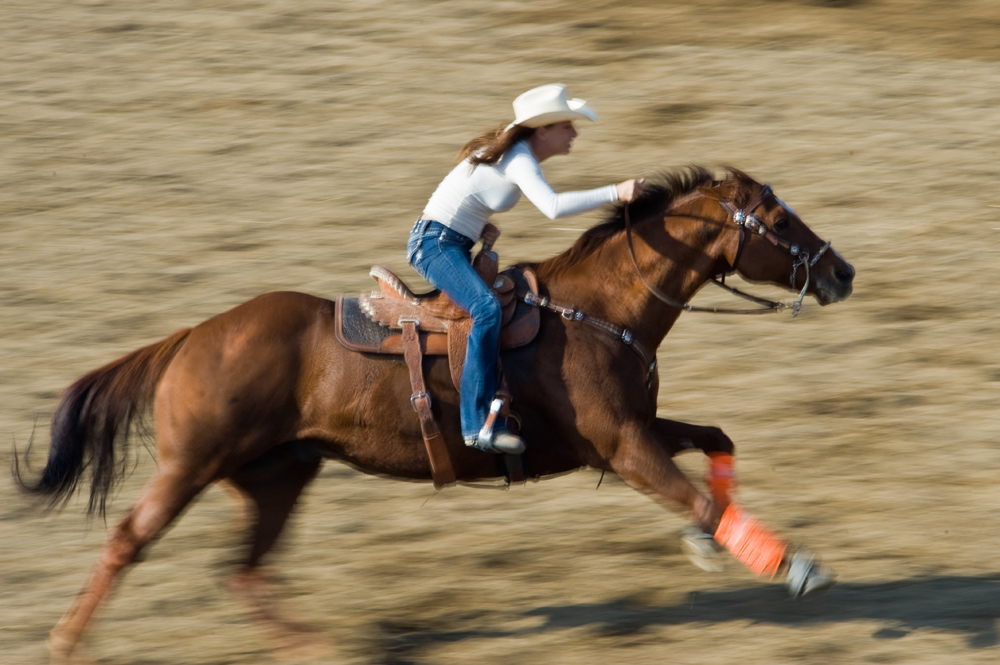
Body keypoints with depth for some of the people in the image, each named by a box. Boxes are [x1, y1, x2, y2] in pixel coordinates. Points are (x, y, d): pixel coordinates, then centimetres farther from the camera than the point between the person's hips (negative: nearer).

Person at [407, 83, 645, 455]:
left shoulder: (516, 152, 11)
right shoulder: (519, 160, -19)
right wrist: (615, 193, -35)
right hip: (435, 243, -11)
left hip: (454, 246, 11)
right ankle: (478, 424, -35)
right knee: (487, 310, -30)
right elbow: (553, 207, -35)